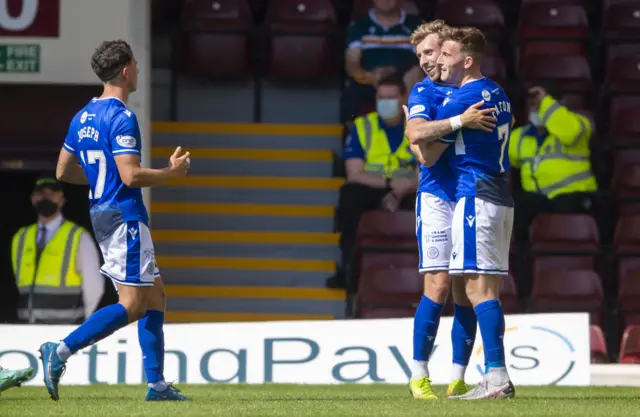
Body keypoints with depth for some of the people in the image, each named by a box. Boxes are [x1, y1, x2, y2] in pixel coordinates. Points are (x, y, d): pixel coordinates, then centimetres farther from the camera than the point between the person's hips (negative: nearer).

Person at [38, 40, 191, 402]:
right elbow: (131, 175, -22)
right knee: (133, 304, -9)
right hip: (125, 215, -10)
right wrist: (171, 172, -8)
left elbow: (64, 171, 17)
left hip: (102, 215, 10)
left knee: (155, 294, 13)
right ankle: (61, 351, -15)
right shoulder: (122, 118, -16)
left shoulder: (83, 117, 12)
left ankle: (157, 383, 11)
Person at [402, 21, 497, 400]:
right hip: (438, 196, -4)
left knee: (467, 291, 2)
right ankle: (419, 375, -4)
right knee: (439, 286, -10)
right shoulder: (424, 92, 3)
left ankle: (458, 379, 4)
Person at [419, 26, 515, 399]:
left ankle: (498, 377, -18)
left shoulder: (460, 100, -12)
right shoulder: (498, 94, 15)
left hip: (475, 196, -9)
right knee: (489, 291, 9)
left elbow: (428, 156, -5)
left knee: (479, 288, -12)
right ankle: (496, 378, 8)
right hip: (502, 196, 9)